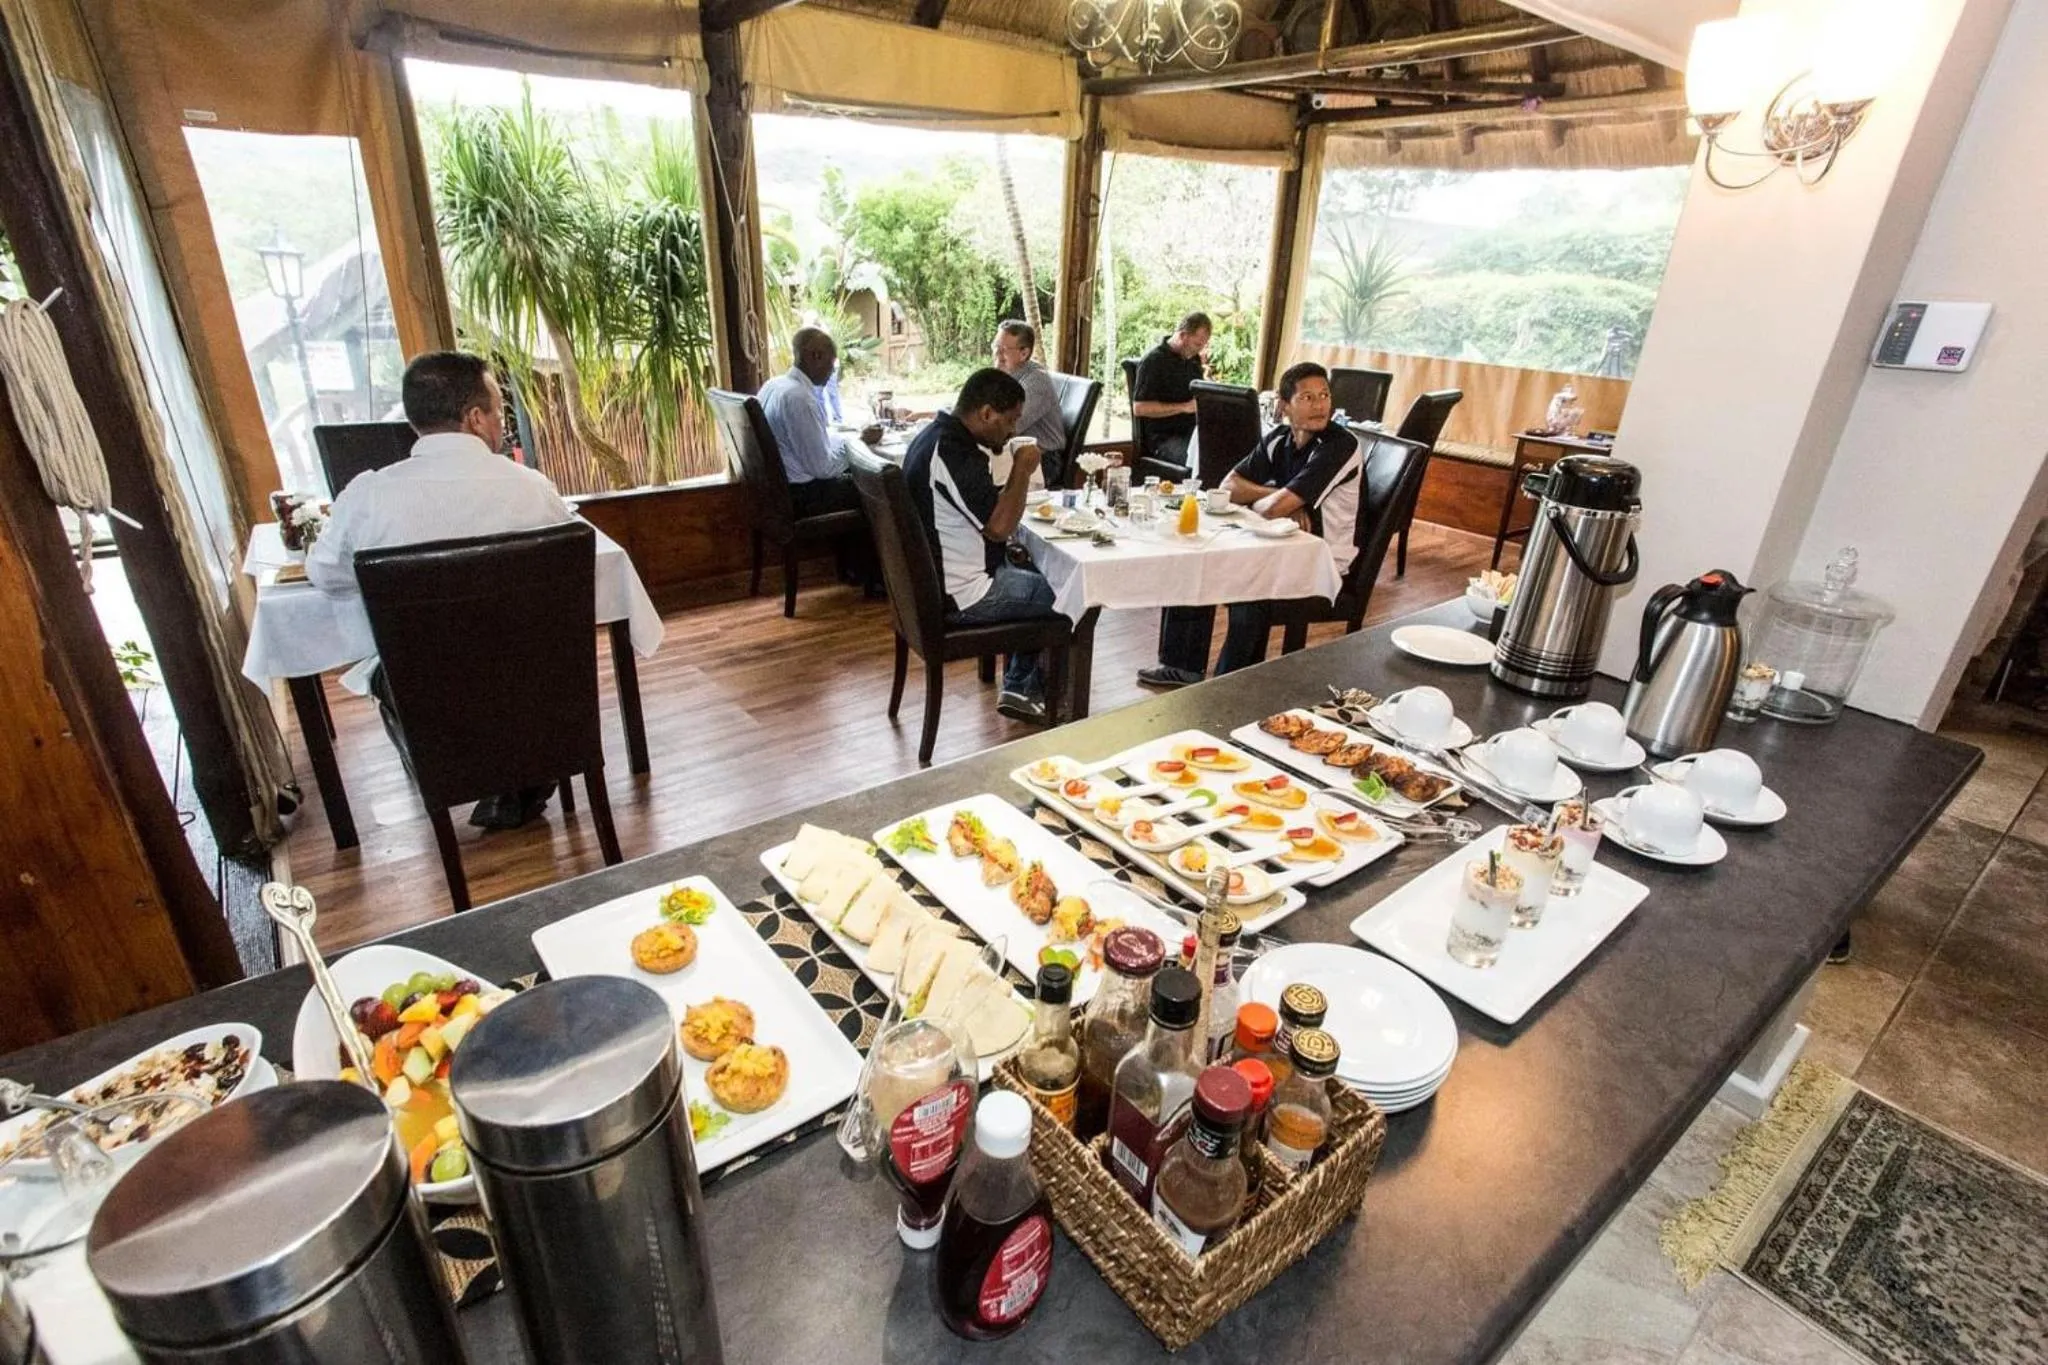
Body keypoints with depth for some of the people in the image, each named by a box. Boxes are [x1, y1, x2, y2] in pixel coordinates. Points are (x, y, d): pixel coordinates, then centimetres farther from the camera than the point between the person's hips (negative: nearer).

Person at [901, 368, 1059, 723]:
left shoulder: (937, 435, 7)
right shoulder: (955, 455, -26)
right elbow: (1000, 527, -27)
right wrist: (1022, 471, -15)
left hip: (936, 577, 10)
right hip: (961, 595, -10)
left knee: (1041, 579, 24)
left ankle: (1018, 688, 26)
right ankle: (1038, 692, 27)